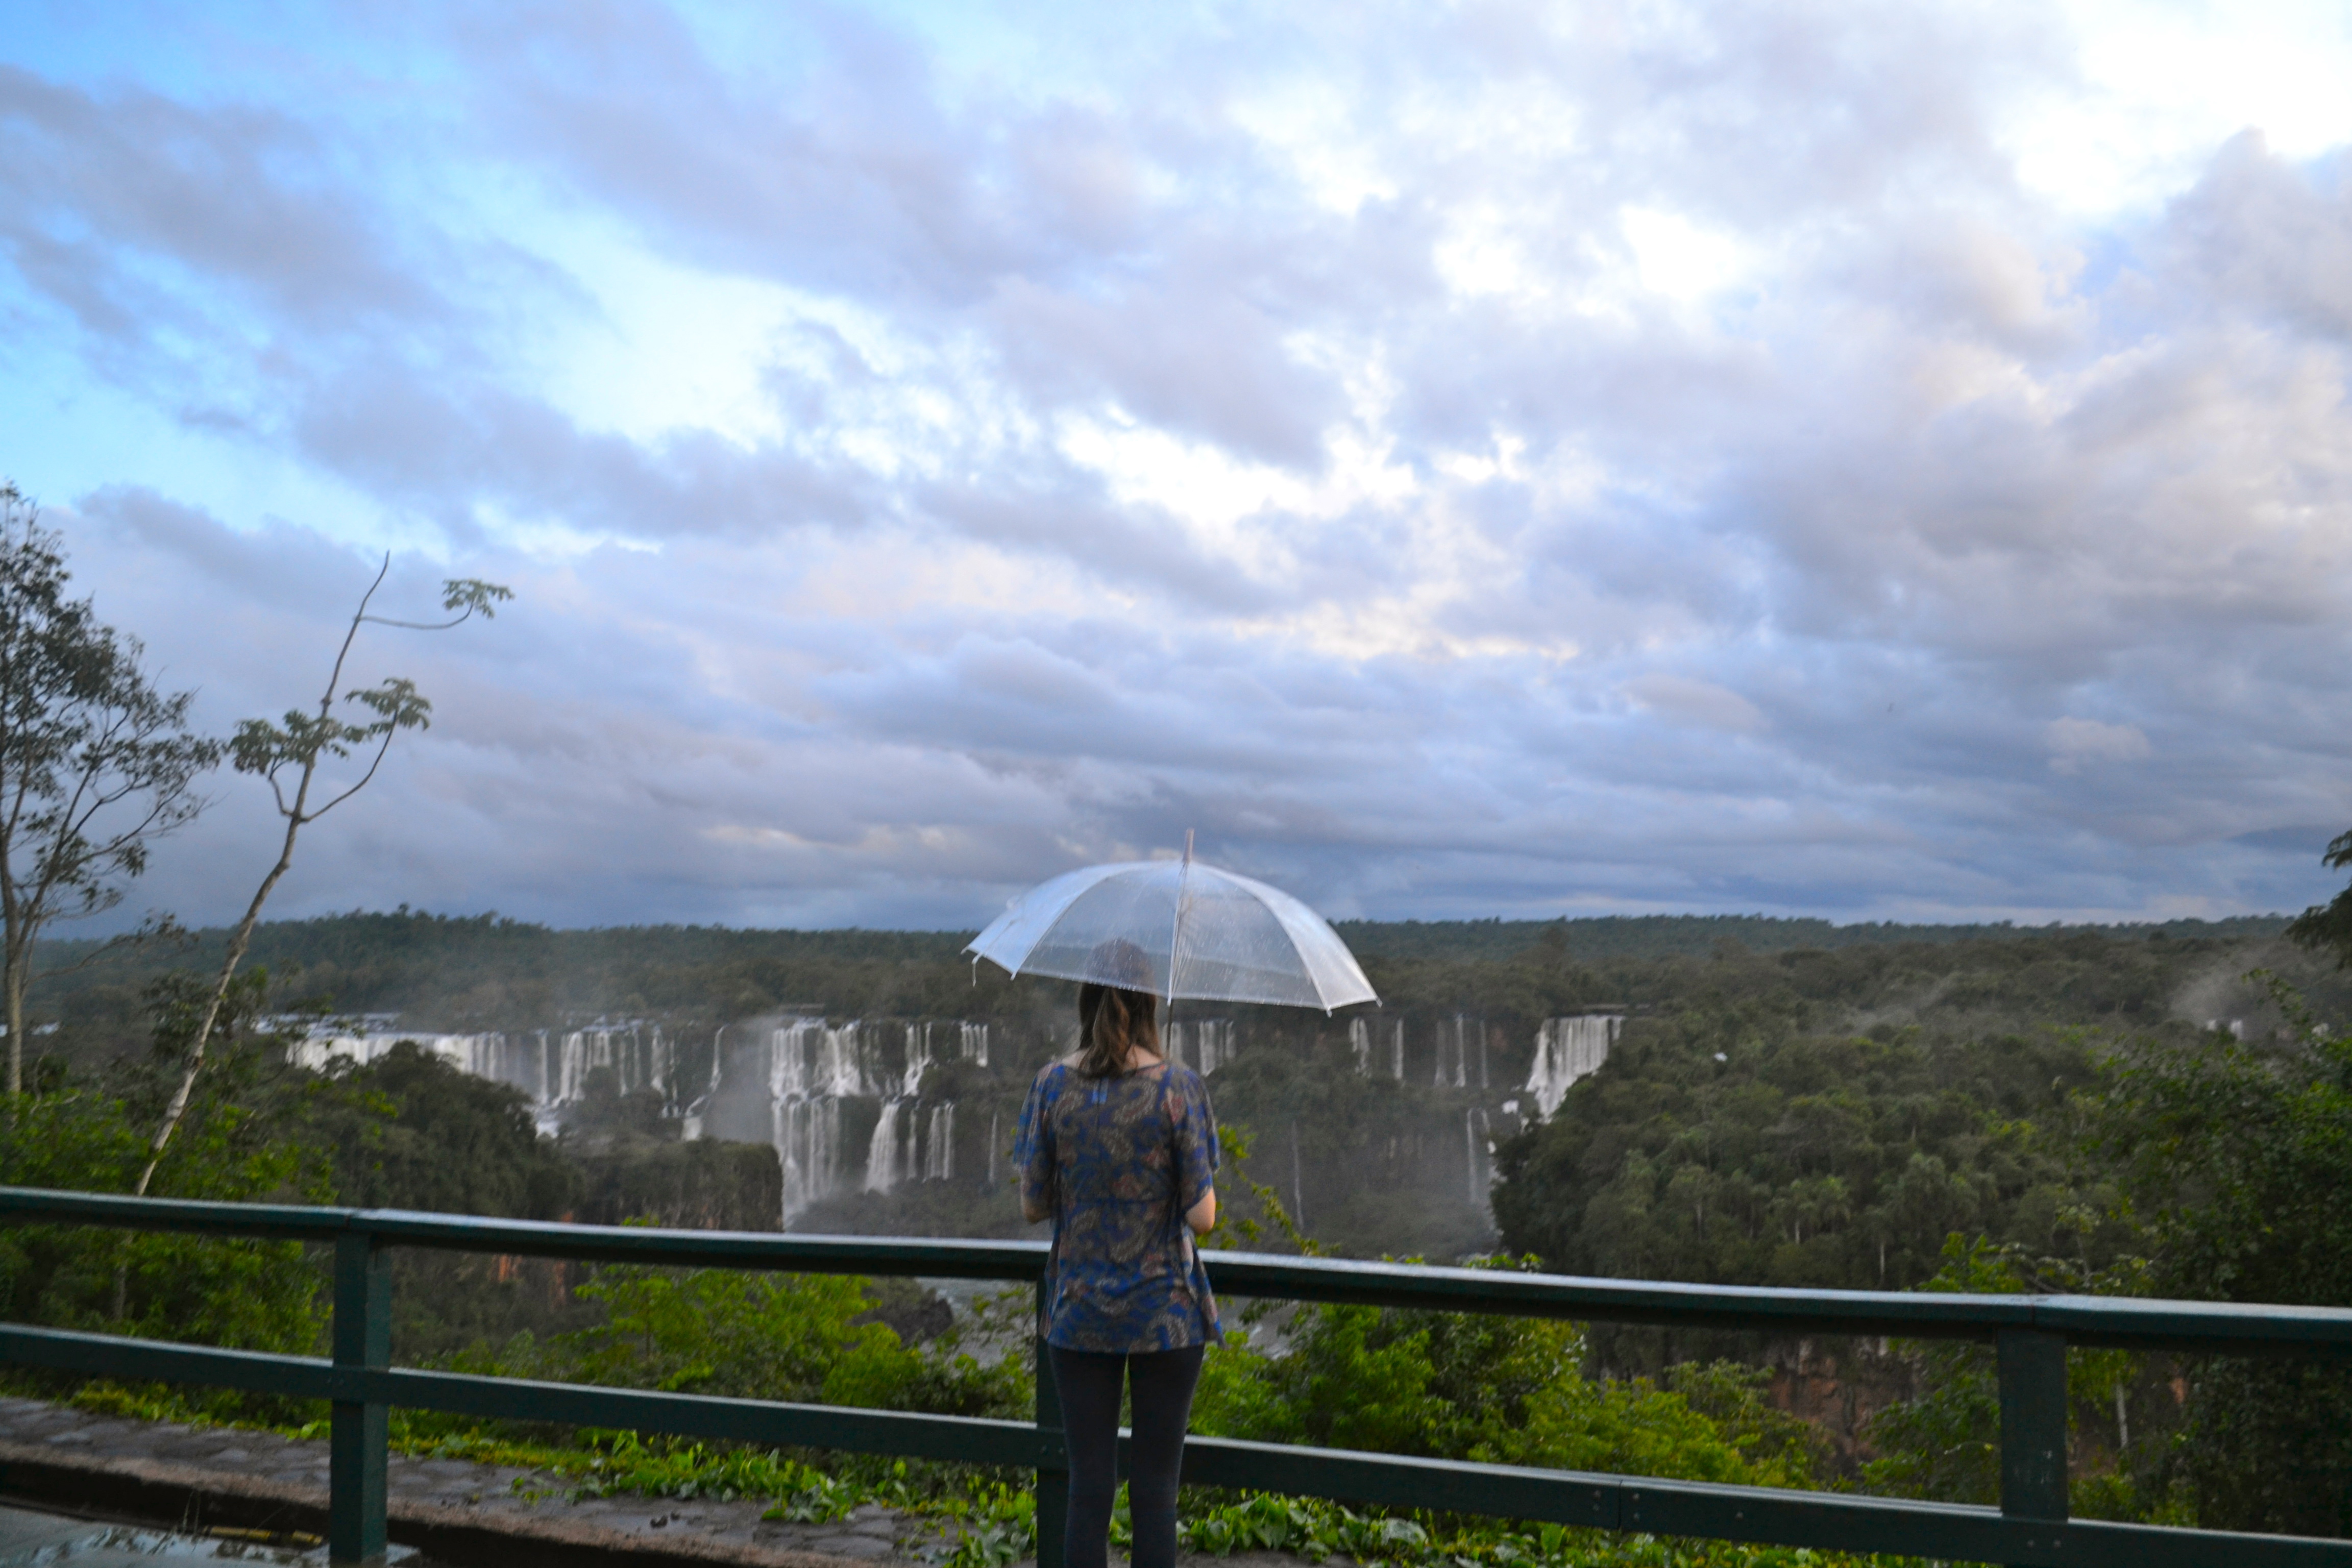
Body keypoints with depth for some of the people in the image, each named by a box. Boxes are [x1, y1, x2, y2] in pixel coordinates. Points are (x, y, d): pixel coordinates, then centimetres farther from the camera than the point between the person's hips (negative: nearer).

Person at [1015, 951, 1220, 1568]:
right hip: (1164, 1310, -2)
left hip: (1077, 1313, 2)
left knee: (1087, 1487, 10)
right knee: (1155, 1489, 7)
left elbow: (1033, 1205, 0)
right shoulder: (1179, 1087, -11)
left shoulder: (1053, 1085, -4)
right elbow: (1202, 1215, -12)